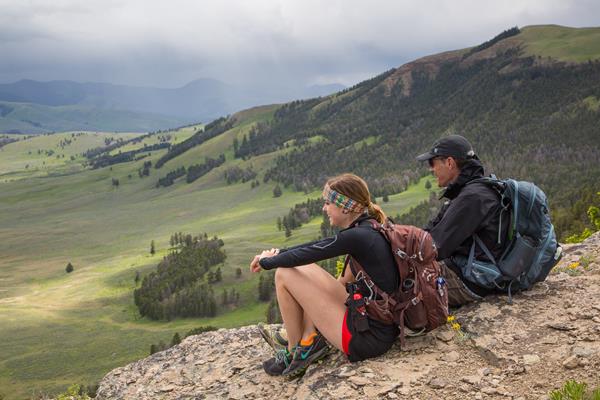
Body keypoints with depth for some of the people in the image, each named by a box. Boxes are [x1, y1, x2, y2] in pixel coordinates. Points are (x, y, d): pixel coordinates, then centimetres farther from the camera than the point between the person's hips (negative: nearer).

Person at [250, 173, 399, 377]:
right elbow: (316, 246, 15)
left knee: (284, 274, -5)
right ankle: (310, 341, 8)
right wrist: (277, 254, 10)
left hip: (368, 338, -9)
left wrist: (266, 262, 5)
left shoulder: (357, 237, -20)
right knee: (306, 269, 15)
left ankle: (294, 352, 11)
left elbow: (303, 254, -12)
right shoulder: (370, 229, 7)